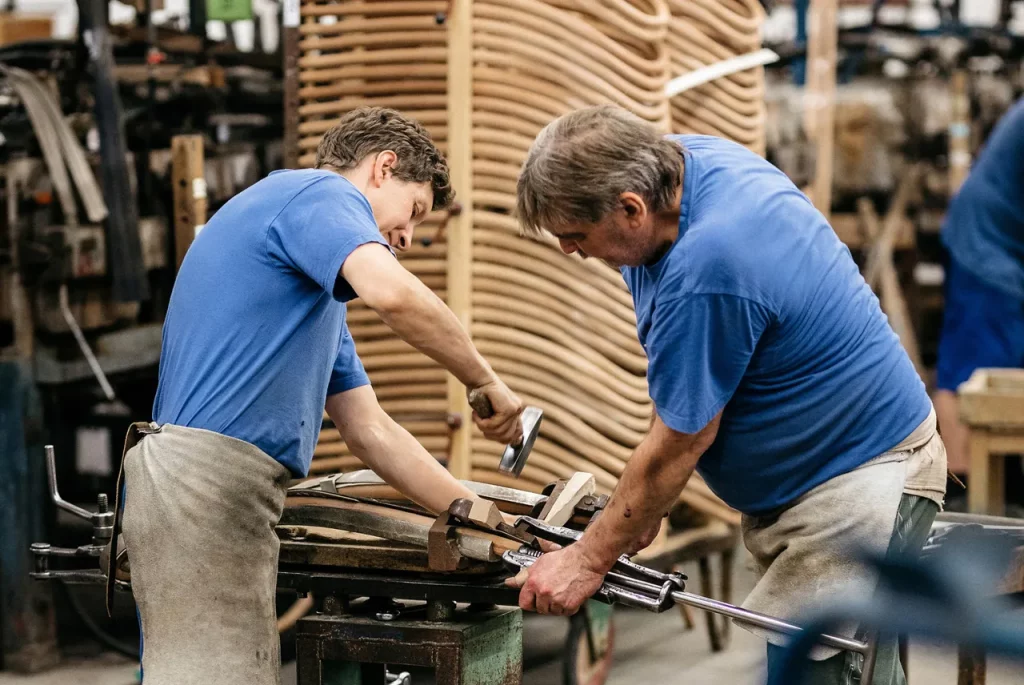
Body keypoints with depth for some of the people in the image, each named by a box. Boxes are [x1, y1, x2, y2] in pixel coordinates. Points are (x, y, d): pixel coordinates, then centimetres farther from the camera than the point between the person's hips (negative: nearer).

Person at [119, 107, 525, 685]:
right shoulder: (321, 193, 0)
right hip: (205, 479, -10)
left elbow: (372, 432, 28)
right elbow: (392, 292, -22)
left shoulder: (317, 287, 30)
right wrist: (486, 382, -9)